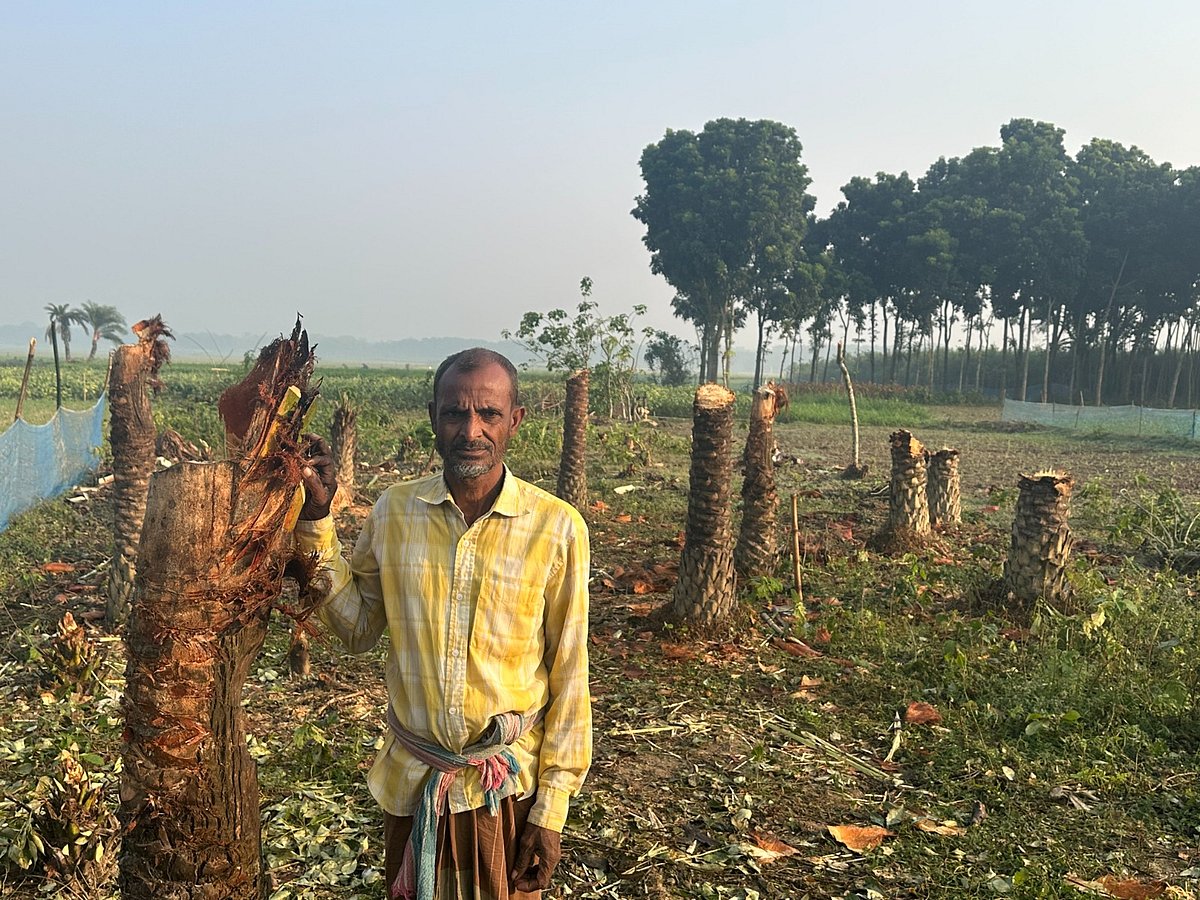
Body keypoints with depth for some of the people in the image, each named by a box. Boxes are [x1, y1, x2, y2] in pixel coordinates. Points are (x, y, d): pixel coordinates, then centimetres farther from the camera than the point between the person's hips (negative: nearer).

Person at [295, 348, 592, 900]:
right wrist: (316, 521, -7)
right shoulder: (394, 512, -6)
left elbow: (568, 676, -8)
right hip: (410, 779, 2)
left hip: (508, 785, -2)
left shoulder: (556, 528, -13)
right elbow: (358, 630, 1)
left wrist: (550, 810, -7)